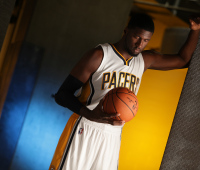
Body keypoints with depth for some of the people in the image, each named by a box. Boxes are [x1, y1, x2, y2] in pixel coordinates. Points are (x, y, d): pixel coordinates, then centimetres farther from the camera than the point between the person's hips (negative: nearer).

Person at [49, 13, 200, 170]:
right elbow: (62, 94, -12)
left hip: (113, 138, 5)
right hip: (85, 132, -5)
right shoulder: (99, 55, -9)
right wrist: (89, 114, -31)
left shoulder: (145, 60, 10)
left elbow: (182, 59, 24)